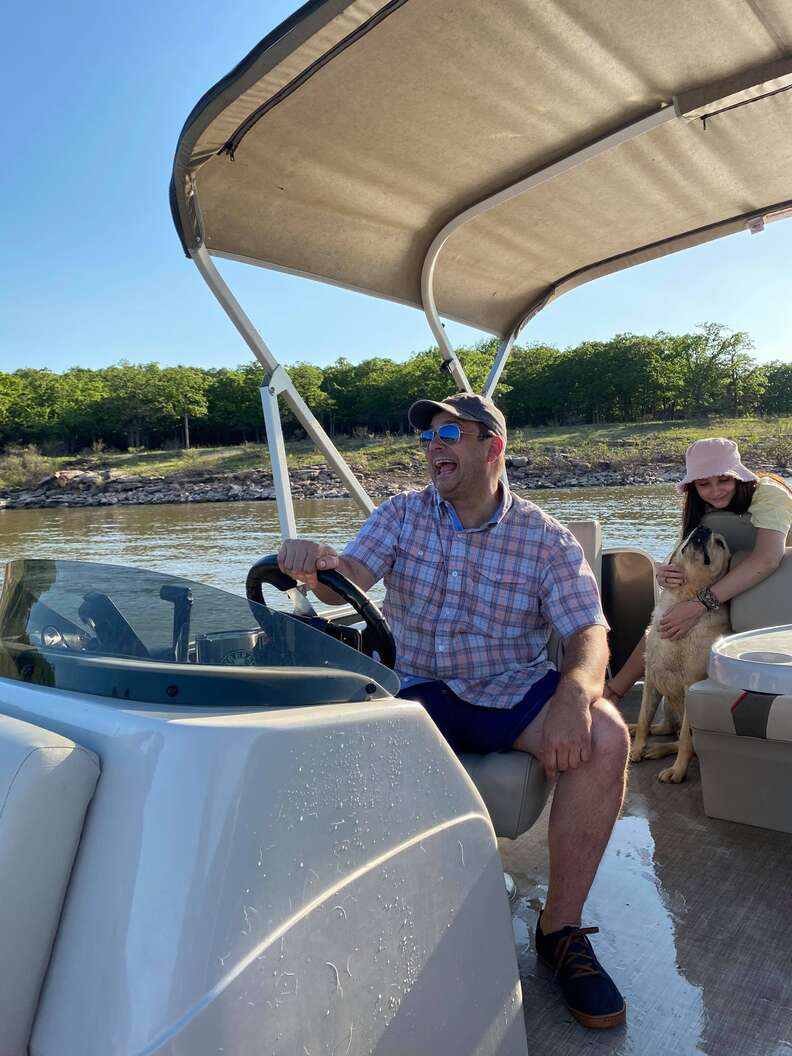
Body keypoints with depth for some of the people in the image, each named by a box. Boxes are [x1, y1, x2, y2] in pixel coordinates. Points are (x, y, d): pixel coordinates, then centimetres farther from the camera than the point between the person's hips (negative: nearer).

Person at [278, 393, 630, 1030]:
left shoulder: (545, 538, -1)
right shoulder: (402, 515, 4)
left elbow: (589, 633, -8)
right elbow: (350, 580, -11)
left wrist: (574, 693, -31)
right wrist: (317, 566, -37)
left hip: (516, 691, 0)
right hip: (421, 691, 1)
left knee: (604, 736, -27)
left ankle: (561, 929, -7)